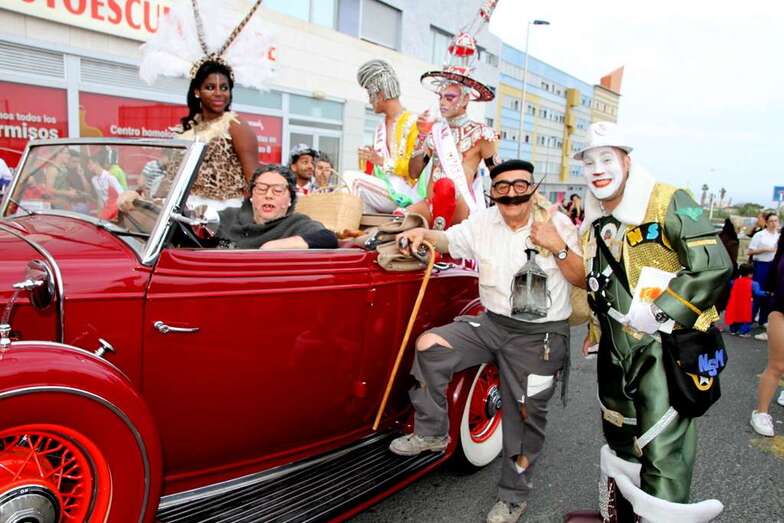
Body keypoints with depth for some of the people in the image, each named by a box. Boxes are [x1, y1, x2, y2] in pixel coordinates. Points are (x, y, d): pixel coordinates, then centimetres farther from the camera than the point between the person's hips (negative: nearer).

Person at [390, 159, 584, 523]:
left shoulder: (557, 224, -6)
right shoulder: (482, 222, 2)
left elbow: (582, 279, -5)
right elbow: (448, 240, 15)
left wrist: (558, 247, -21)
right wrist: (423, 234, -5)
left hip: (539, 336, -3)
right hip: (491, 323, 4)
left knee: (524, 418, 5)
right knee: (429, 346, -13)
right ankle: (431, 433, 5)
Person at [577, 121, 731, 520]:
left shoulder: (667, 202, -13)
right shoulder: (593, 224, 11)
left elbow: (714, 266, -20)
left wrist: (659, 313, -23)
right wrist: (597, 327, 22)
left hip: (664, 346, -8)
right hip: (615, 349, 8)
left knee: (663, 451, -10)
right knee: (619, 438, 22)